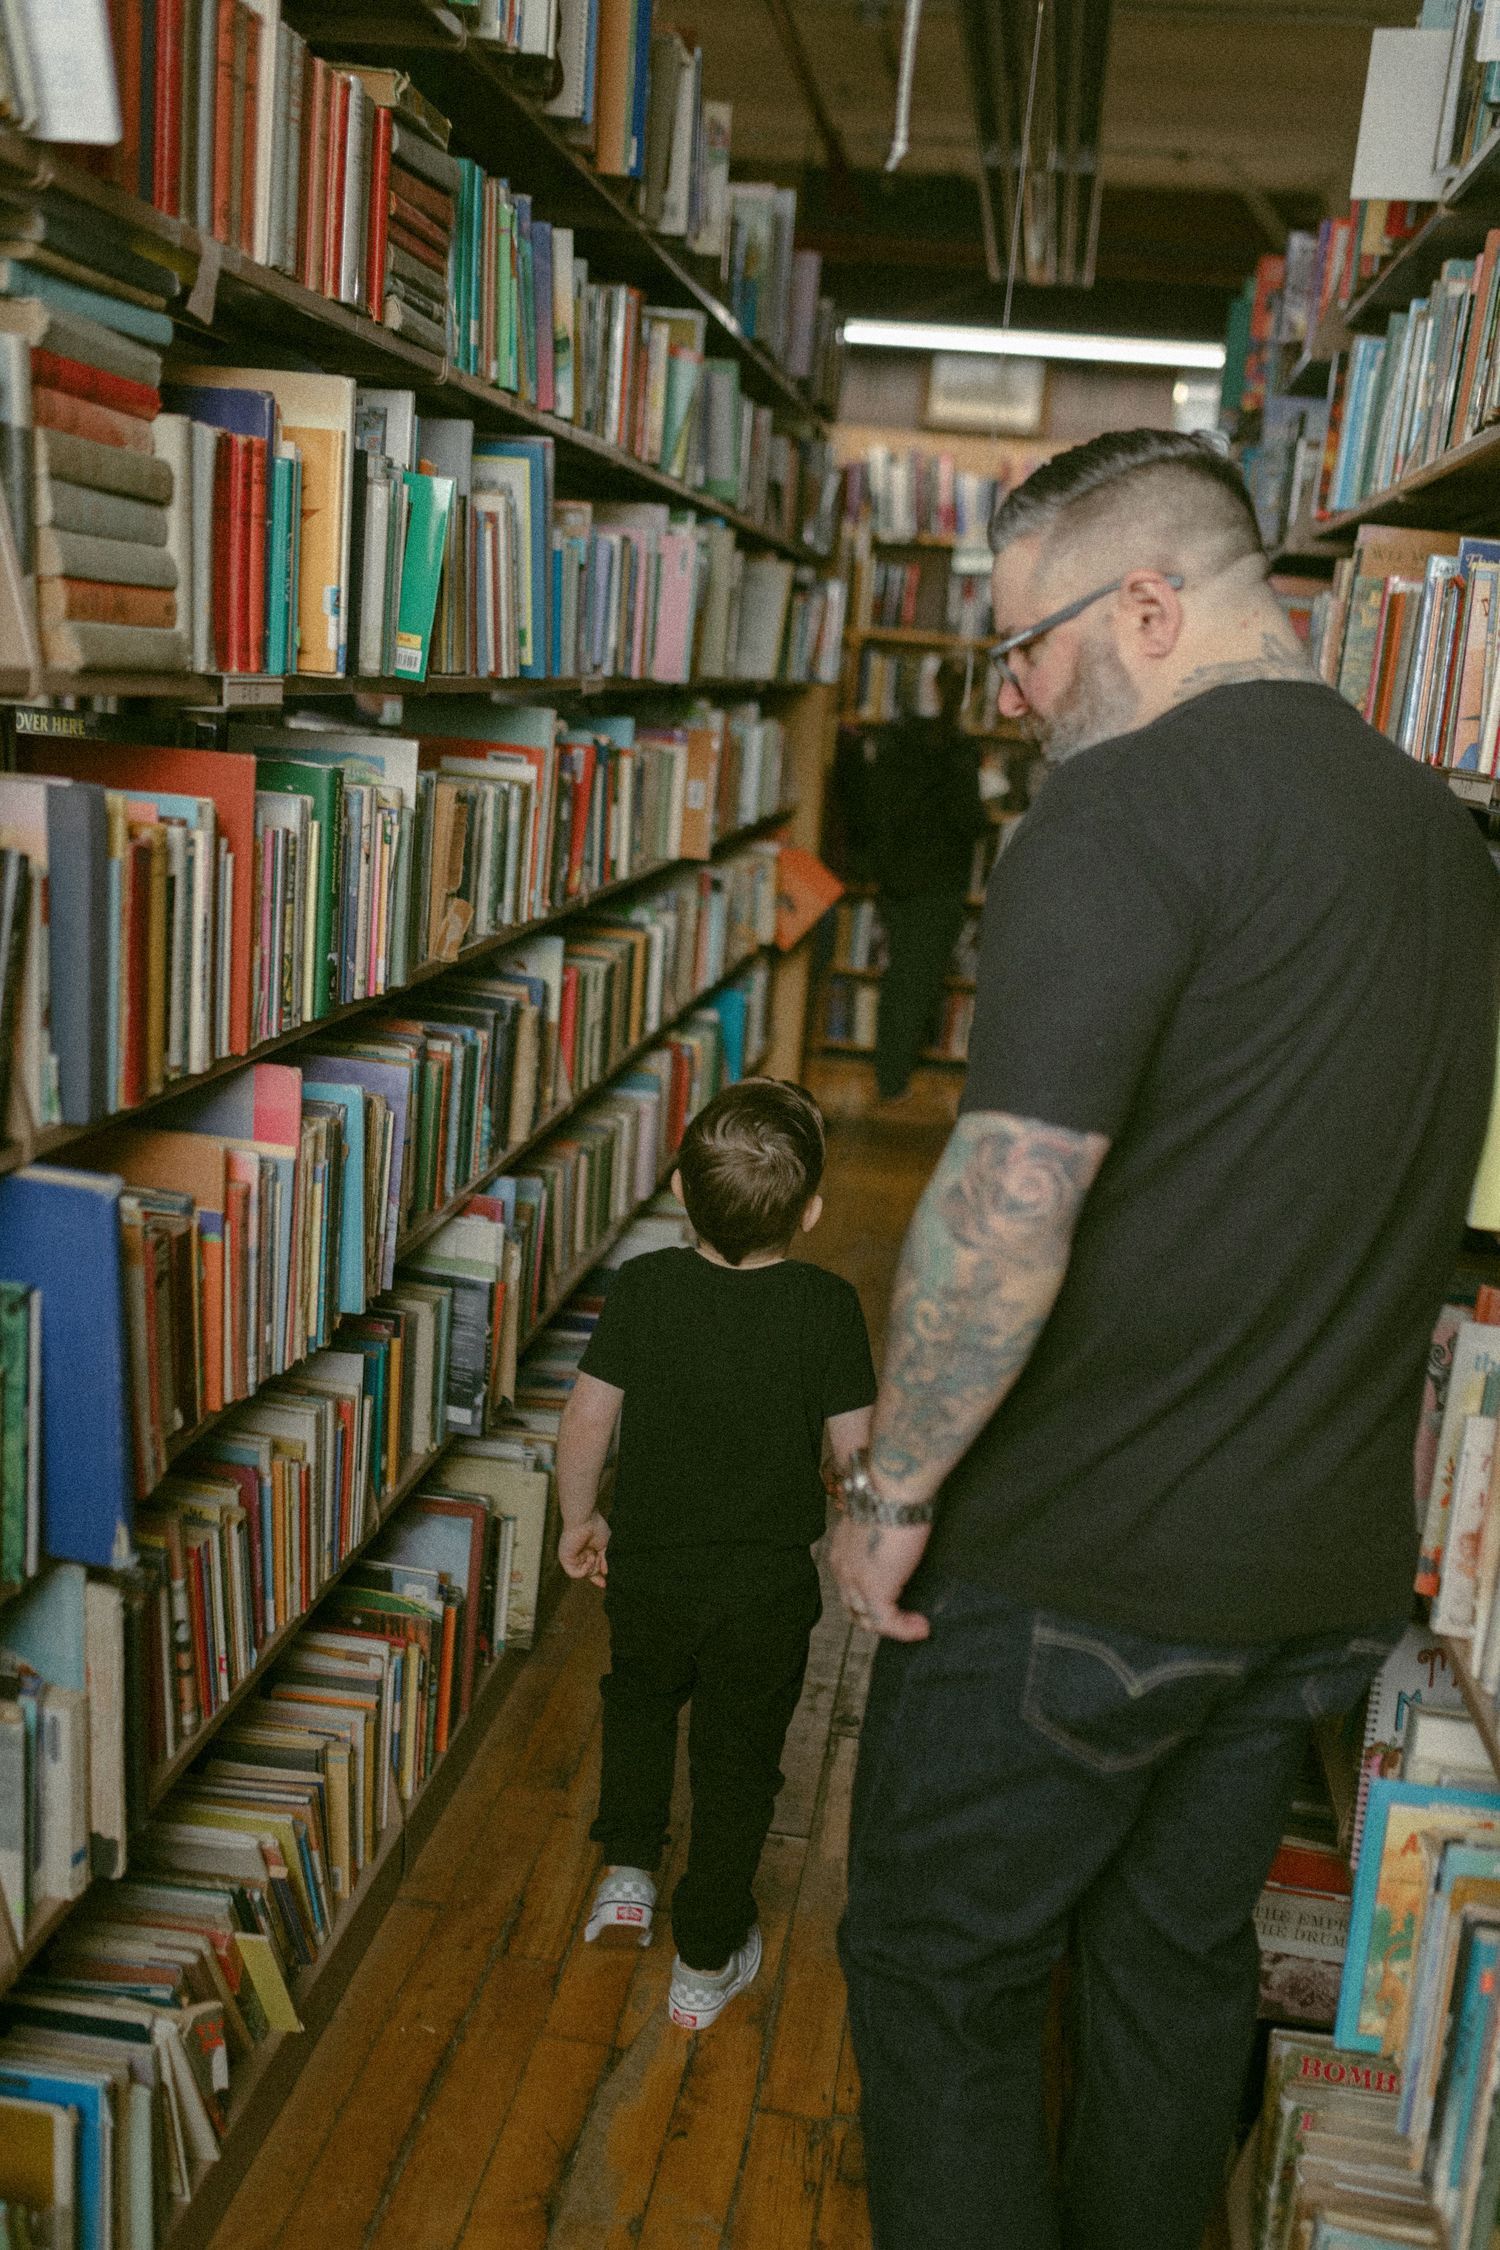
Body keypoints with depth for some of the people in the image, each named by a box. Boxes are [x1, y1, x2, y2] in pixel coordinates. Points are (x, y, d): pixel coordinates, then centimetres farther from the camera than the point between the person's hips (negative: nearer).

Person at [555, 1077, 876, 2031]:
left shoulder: (643, 1287, -12)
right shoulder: (828, 1307, -16)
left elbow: (588, 1421, -7)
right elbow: (859, 1451, -11)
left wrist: (580, 1517, 10)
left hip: (649, 1568, 1)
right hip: (768, 1589, -1)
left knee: (639, 1701, 31)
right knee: (738, 1761, 15)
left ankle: (628, 1870, 30)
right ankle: (708, 1962, 26)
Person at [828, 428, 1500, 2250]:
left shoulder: (1126, 812, -19)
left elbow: (1007, 1208, -26)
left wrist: (895, 1490, -14)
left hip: (1080, 1566, -8)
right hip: (1330, 1562, 8)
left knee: (940, 1978, 11)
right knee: (1179, 1960, 23)